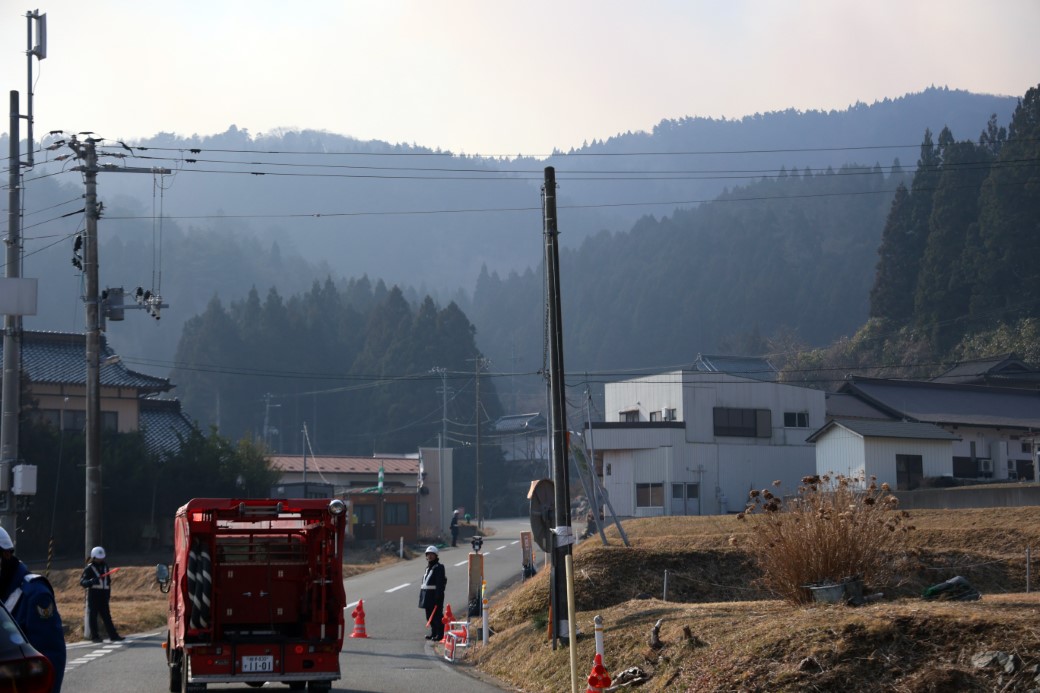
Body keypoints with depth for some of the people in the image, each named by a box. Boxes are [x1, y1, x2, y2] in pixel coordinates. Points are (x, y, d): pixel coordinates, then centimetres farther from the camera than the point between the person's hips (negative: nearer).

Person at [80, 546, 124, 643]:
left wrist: (108, 593, 16)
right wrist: (92, 581, -28)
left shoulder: (105, 566, 14)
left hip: (103, 595, 5)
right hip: (93, 594, -5)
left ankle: (113, 635, 5)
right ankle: (94, 636, 3)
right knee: (93, 616, -2)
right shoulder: (89, 568, -4)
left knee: (107, 616, 6)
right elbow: (82, 582, -10)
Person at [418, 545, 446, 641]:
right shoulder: (429, 567, 17)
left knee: (437, 615, -7)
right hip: (428, 596, 9)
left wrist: (438, 597, -23)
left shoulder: (439, 567, -11)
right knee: (430, 615, 13)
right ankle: (433, 633, 22)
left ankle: (440, 634, -4)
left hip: (435, 595, -9)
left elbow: (440, 584, -18)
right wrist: (423, 595, 19)